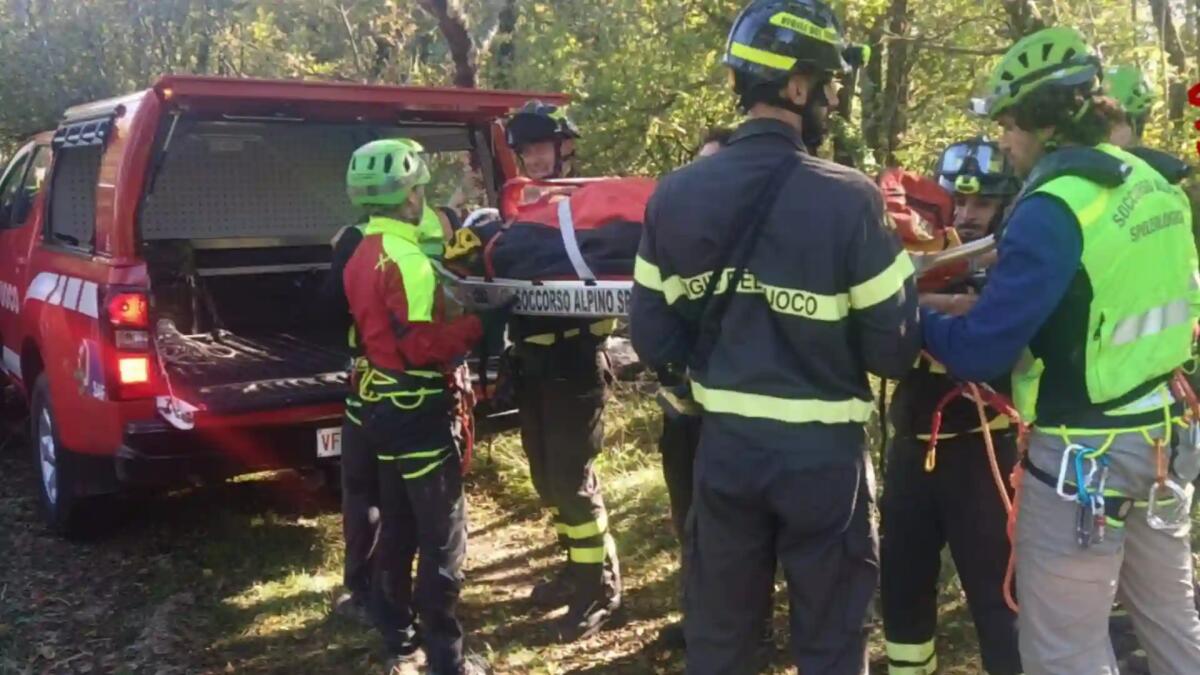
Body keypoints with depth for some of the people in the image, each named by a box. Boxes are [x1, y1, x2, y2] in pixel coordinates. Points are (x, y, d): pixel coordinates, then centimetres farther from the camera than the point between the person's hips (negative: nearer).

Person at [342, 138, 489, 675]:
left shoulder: (363, 256, 10)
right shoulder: (406, 259, -21)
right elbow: (424, 345, -24)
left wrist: (451, 324, 12)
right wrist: (474, 327, -11)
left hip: (382, 404, 10)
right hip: (417, 410, -10)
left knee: (396, 527, 19)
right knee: (443, 537, -1)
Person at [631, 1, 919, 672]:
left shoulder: (676, 196, -4)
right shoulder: (848, 199, -17)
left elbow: (653, 340, 1)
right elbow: (895, 351, -13)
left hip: (724, 445, 4)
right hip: (822, 454, -4)